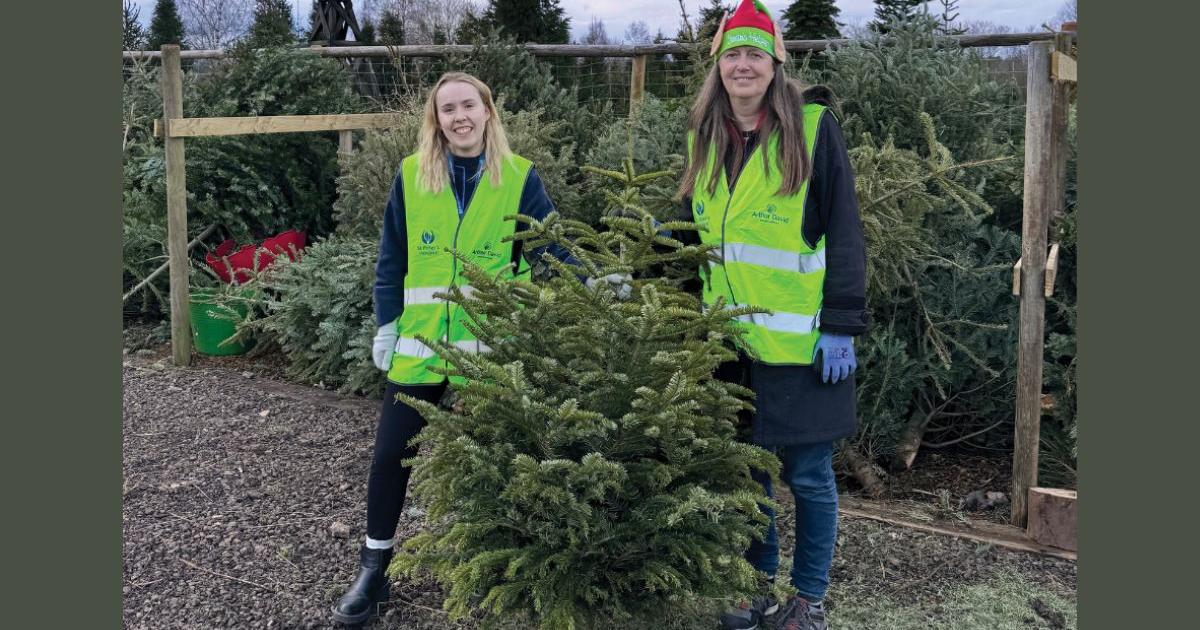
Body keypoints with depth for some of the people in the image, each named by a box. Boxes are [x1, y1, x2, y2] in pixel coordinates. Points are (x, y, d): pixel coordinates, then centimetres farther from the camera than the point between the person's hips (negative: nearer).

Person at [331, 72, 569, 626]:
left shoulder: (519, 176, -3)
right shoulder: (411, 175, 0)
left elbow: (551, 247, -5)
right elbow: (391, 258, 4)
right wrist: (386, 323, 1)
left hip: (490, 346, -1)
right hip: (419, 341, 1)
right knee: (391, 453, 5)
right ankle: (373, 569, 22)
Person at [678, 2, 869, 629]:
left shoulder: (813, 127, -5)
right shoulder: (705, 139, 10)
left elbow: (844, 234, -8)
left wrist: (841, 326, -13)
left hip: (799, 339, -4)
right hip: (730, 340, 5)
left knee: (808, 475, 5)